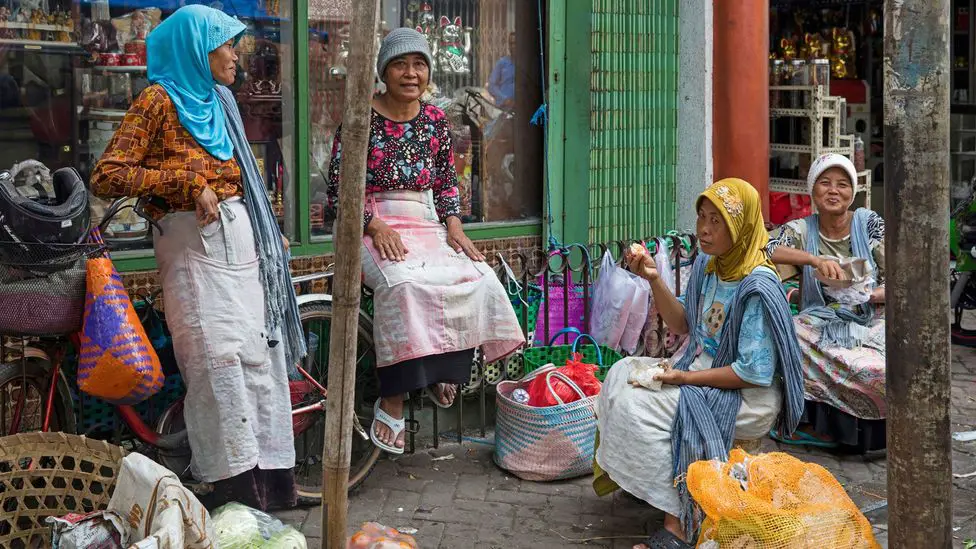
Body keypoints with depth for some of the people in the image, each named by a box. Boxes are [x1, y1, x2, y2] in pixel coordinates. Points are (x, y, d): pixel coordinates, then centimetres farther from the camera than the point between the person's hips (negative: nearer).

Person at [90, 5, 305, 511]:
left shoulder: (216, 101, 18)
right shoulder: (160, 99, -5)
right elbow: (106, 176, -13)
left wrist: (268, 233, 22)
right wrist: (188, 182, -17)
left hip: (239, 237, 8)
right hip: (194, 242, -7)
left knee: (258, 352, 5)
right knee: (218, 359, -11)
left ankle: (268, 480, 13)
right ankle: (237, 488, -7)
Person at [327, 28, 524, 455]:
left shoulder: (435, 120, 11)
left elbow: (447, 182, 17)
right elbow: (339, 188, -6)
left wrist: (454, 225, -1)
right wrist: (376, 227, -19)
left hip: (426, 225, 5)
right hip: (373, 229, -5)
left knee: (478, 279, -21)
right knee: (405, 283, -36)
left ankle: (443, 371, 0)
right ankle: (392, 400, -30)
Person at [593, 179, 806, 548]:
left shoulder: (757, 288, -23)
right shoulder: (707, 265, 3)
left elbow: (755, 373, -23)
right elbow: (683, 326, 13)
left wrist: (686, 378, -20)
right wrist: (654, 280, -2)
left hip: (746, 397, -9)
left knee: (637, 404, -21)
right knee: (623, 373, 0)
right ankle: (628, 475, 9)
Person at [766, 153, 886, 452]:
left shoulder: (870, 223, 4)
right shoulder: (800, 229, 6)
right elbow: (766, 252, -15)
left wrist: (872, 294, -22)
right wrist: (815, 259, -30)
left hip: (870, 321, -1)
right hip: (820, 321, 1)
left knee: (879, 369, -34)